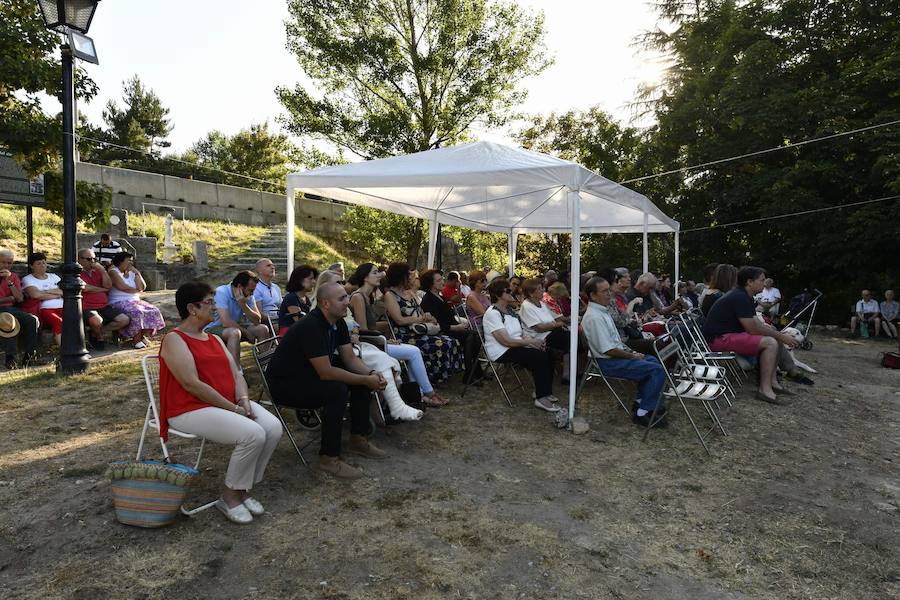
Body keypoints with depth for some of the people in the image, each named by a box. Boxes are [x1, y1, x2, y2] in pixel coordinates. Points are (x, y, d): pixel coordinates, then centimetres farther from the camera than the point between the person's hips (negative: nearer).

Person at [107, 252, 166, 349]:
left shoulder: (132, 273, 17)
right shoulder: (113, 271, -1)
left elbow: (142, 288, 5)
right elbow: (122, 287, -14)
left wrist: (137, 273, -1)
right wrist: (136, 290, 1)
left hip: (135, 301, 7)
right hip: (119, 302, -7)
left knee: (153, 311, -14)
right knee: (137, 312, -34)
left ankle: (144, 336, -10)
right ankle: (136, 340, -23)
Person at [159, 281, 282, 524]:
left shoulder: (214, 339, 19)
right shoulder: (174, 339, -6)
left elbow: (236, 373, 13)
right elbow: (192, 384, -17)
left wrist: (243, 400, -8)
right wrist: (233, 408, -18)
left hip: (231, 403, 8)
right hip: (191, 409, -7)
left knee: (274, 427, -17)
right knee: (253, 434, -28)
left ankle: (243, 489, 1)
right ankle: (229, 496, -5)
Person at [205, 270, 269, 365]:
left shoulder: (248, 296, -3)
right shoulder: (221, 292, -22)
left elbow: (257, 321, -11)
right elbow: (226, 322, -30)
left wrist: (243, 305, -24)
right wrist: (247, 332, -19)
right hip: (214, 328, -7)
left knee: (263, 329, -9)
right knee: (234, 332, -35)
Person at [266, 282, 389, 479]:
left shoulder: (338, 322, -1)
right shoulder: (311, 326, -29)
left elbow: (350, 358, 1)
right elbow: (326, 373, -30)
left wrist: (371, 374, -17)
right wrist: (366, 380, -25)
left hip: (311, 374, 9)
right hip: (284, 382, -9)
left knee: (362, 377, -1)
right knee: (336, 390, -31)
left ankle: (358, 439, 10)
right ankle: (329, 458, -18)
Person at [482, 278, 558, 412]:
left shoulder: (508, 311, 15)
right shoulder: (492, 313, -15)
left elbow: (518, 335, 12)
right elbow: (506, 341, -21)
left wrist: (532, 341, -7)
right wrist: (531, 341, -14)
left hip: (515, 347, 9)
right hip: (501, 353, -9)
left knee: (548, 355, -10)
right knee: (540, 357, -23)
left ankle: (544, 391, 5)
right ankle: (541, 398, -13)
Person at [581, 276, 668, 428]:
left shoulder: (603, 311, 10)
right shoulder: (594, 317, -24)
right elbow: (608, 350, -25)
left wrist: (630, 351, 7)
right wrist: (632, 356, -12)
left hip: (617, 355, 11)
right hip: (608, 363, -11)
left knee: (652, 360, 22)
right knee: (657, 370, -14)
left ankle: (640, 402, 23)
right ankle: (642, 413, -6)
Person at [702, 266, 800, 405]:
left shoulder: (744, 296, 16)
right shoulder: (739, 298, -18)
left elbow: (757, 323, 15)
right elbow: (753, 329, -19)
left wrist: (780, 334, 2)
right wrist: (780, 336, -9)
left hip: (728, 334, 11)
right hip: (719, 339, -11)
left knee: (774, 337, 12)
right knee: (770, 343, -20)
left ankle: (772, 382, 12)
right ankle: (765, 390, -16)